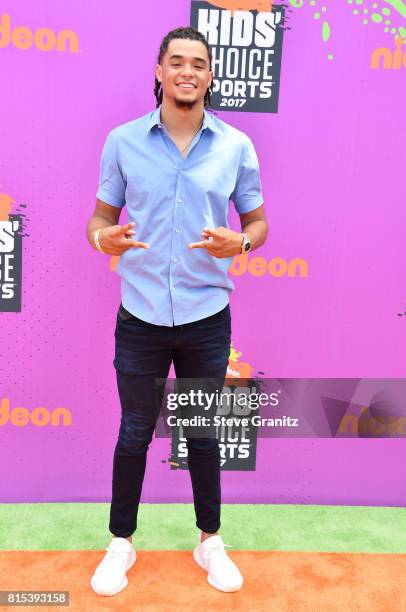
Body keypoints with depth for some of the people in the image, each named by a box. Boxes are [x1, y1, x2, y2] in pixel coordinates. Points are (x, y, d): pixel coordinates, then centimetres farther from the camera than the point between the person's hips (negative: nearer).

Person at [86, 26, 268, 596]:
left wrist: (241, 241, -16)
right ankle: (121, 542, 33)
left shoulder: (236, 146, 0)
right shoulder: (123, 141, -1)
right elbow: (102, 216, 5)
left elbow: (257, 220, 7)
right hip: (140, 316, 0)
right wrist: (103, 238, -19)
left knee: (204, 432, 14)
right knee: (134, 432, 12)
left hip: (207, 318, 1)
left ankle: (210, 540, 36)